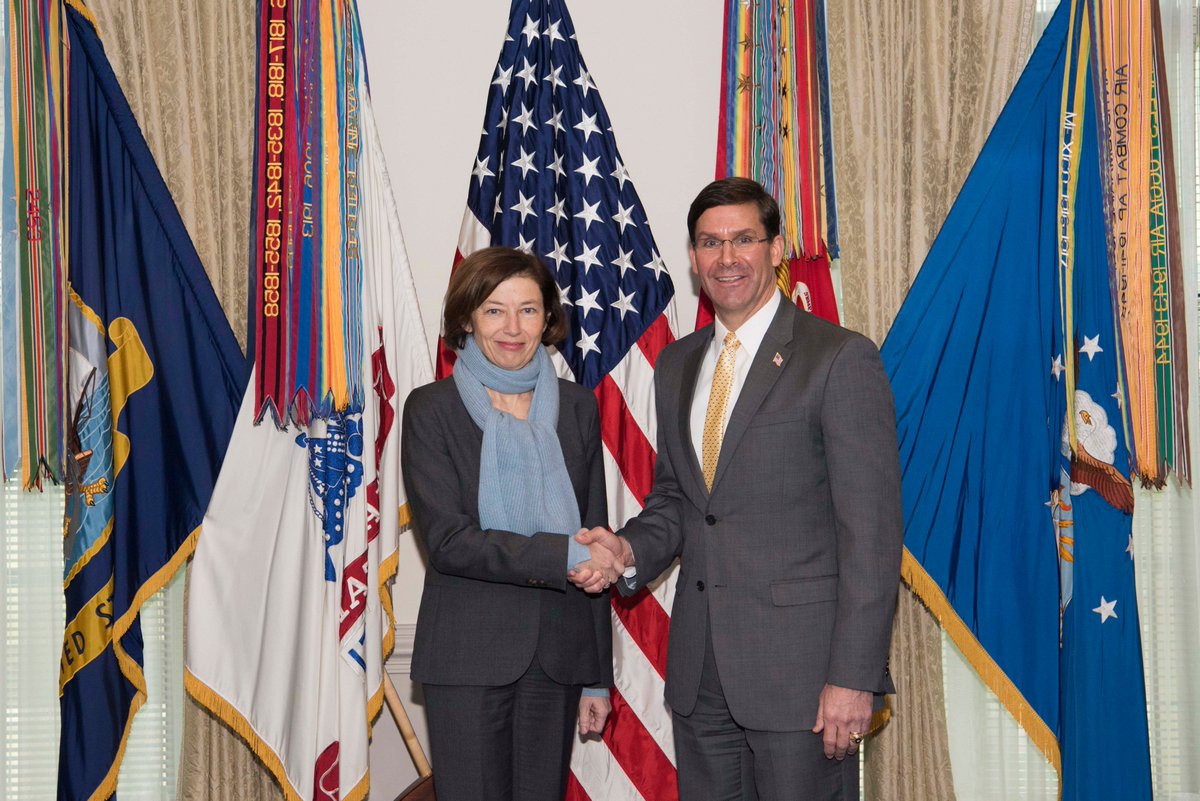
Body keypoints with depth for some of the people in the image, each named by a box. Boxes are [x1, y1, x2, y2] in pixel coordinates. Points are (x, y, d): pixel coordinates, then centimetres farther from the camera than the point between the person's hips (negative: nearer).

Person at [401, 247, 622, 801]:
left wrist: (598, 676, 9)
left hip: (558, 656, 3)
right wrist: (560, 556, -19)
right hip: (469, 657, -3)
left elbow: (594, 542, 10)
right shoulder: (432, 410, -2)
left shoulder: (576, 408, 8)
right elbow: (446, 540, -11)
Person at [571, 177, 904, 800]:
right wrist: (631, 549, -1)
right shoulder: (677, 364, 13)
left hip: (799, 660, -6)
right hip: (699, 670, 6)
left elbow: (871, 529, -12)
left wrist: (854, 677, -16)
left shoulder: (840, 359, -9)